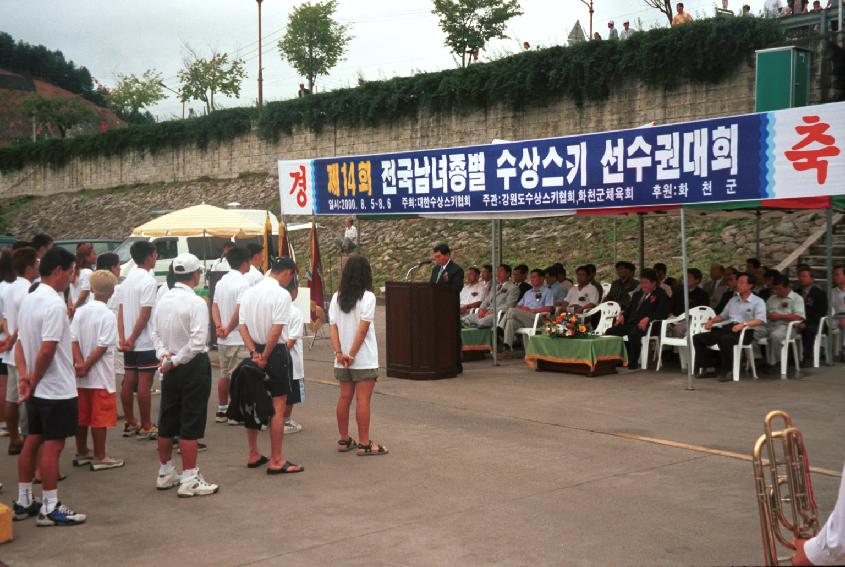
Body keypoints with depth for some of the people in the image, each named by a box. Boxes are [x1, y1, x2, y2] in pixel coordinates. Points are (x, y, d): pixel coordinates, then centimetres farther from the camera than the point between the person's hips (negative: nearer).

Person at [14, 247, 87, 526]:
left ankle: (24, 501, 24)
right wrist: (34, 381, -12)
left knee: (32, 441, 16)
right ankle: (50, 508, 4)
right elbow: (47, 350, -24)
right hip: (57, 389, -9)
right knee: (52, 446, -2)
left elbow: (20, 343, 10)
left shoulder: (27, 300, 8)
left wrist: (24, 376, 0)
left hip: (38, 389, 9)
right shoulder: (55, 305, -20)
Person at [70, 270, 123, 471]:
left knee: (81, 416, 14)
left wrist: (79, 363, -12)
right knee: (100, 418, 1)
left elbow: (73, 340, -3)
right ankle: (100, 458, 6)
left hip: (82, 377, 6)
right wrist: (85, 366, -11)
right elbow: (102, 347, -17)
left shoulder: (80, 312, 4)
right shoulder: (108, 315, -13)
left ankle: (81, 454, 24)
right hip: (101, 375, -6)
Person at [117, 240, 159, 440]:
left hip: (130, 342, 8)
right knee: (144, 384, -2)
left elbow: (120, 312, 7)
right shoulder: (149, 282, -14)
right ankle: (146, 427, 4)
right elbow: (145, 315, -18)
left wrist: (123, 338, 1)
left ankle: (130, 424, 20)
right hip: (146, 342, -8)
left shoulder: (127, 280, 11)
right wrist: (131, 339, -11)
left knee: (129, 382, 12)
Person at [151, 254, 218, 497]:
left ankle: (165, 473, 29)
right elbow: (197, 342, -22)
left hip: (170, 367, 7)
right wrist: (175, 361, -13)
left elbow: (156, 333, 9)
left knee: (167, 422, 16)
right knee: (191, 424, -1)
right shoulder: (196, 303, -17)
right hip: (193, 367, -7)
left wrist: (164, 355, -2)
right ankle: (189, 480, 3)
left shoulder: (163, 300, 5)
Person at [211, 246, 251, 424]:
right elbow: (240, 310, -23)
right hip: (238, 339, -8)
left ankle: (222, 411, 23)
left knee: (224, 375, 16)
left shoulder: (221, 281, 11)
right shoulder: (243, 282, -16)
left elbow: (214, 306, 10)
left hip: (223, 339, 8)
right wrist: (229, 328, -13)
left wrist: (219, 326, -1)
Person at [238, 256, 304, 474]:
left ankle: (253, 455, 25)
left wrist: (255, 353, -4)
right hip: (276, 351, -7)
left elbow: (243, 326, 3)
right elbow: (276, 331, -20)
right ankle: (276, 461, 2)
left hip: (255, 352, 7)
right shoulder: (282, 295, -15)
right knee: (278, 407, -1)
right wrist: (265, 357, -12)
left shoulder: (249, 292, 7)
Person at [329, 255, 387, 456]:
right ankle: (364, 444, 2)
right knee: (363, 400, -2)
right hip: (364, 359, -6)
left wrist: (339, 353, -5)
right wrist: (352, 355, -11)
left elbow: (333, 327, 0)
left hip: (342, 360, 6)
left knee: (345, 397, 13)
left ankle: (344, 440, 20)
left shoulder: (337, 297, 5)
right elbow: (363, 329, -15)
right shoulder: (367, 297, -11)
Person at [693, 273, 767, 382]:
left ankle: (727, 371, -23)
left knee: (725, 340, -40)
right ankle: (713, 367, -4)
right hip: (727, 328, 7)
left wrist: (743, 324, -25)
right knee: (698, 338, -9)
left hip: (744, 331, -7)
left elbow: (760, 320, -10)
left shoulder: (758, 302, 5)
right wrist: (712, 321, 10)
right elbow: (723, 315, 31)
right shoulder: (733, 300, 27)